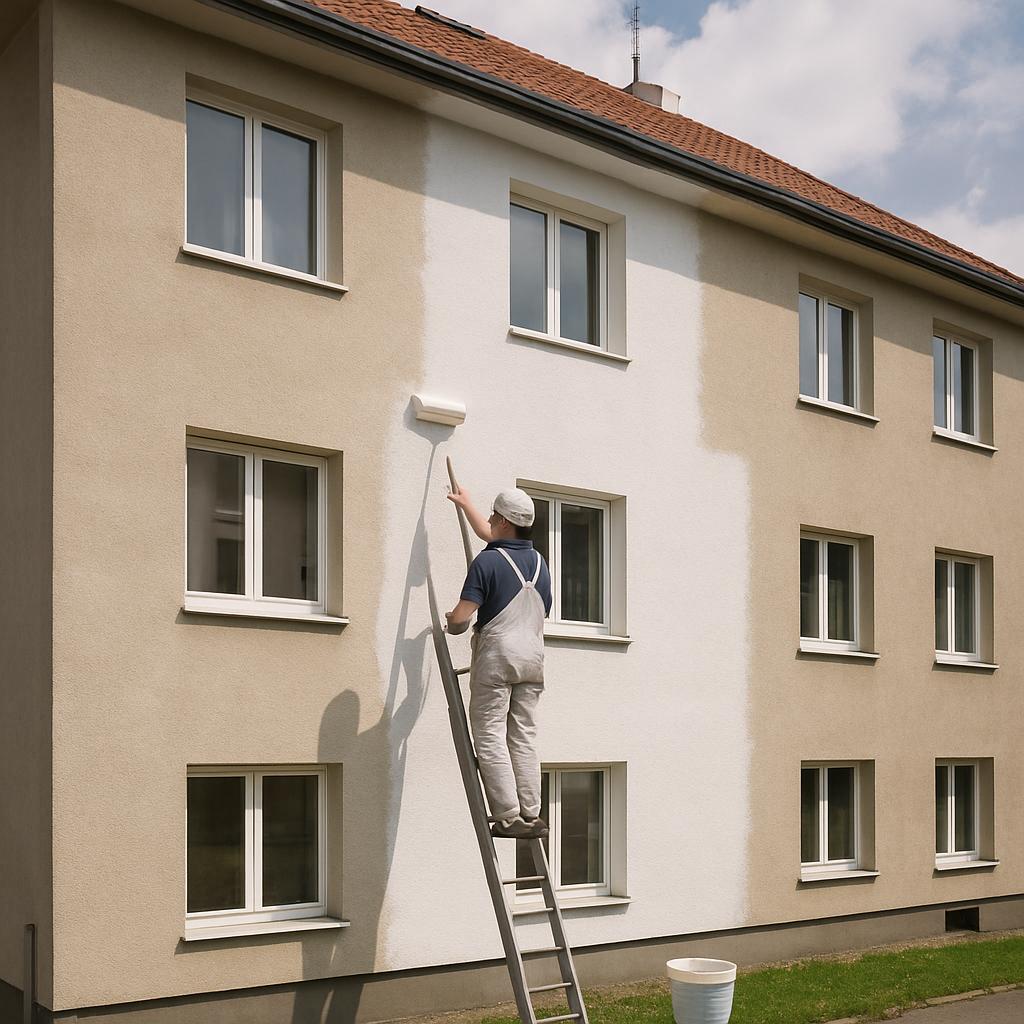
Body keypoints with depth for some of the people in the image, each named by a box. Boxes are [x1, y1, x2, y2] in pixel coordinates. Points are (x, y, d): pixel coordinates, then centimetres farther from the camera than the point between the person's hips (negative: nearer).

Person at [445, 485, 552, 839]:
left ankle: (510, 818, -8)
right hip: (533, 656, 7)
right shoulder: (538, 562, 14)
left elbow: (460, 616, -15)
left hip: (497, 655, -7)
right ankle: (532, 816, 6)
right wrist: (465, 505, 43)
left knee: (490, 736, -3)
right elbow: (492, 537, 33)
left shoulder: (487, 561, -10)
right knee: (524, 737, 9)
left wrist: (451, 622, 10)